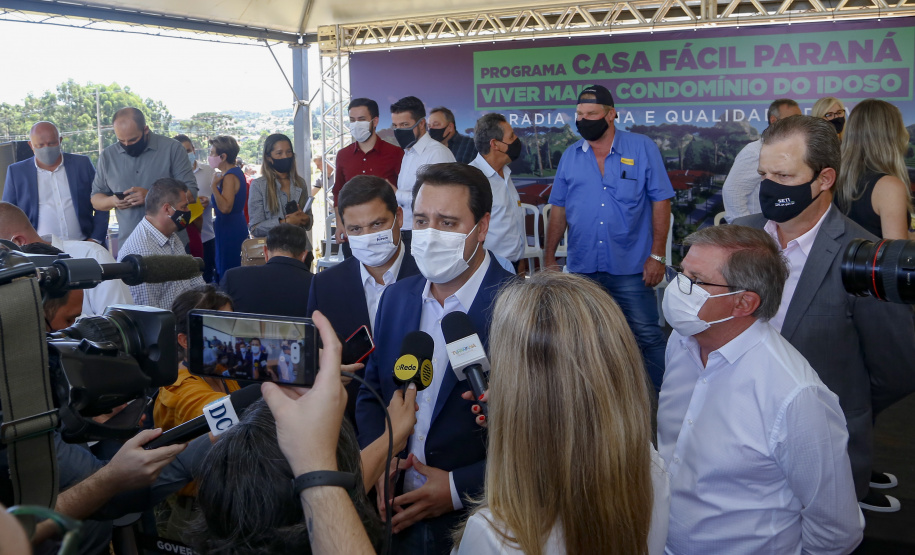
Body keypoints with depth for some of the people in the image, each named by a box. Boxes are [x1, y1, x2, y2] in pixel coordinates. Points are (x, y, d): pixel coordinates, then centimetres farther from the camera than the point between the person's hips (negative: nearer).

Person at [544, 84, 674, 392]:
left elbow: (661, 201, -4)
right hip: (582, 267, 4)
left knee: (647, 338, -1)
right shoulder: (570, 156, 7)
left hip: (631, 267, -3)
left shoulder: (642, 148, -3)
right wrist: (549, 257, 7)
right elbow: (559, 209, 10)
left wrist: (657, 255, -8)